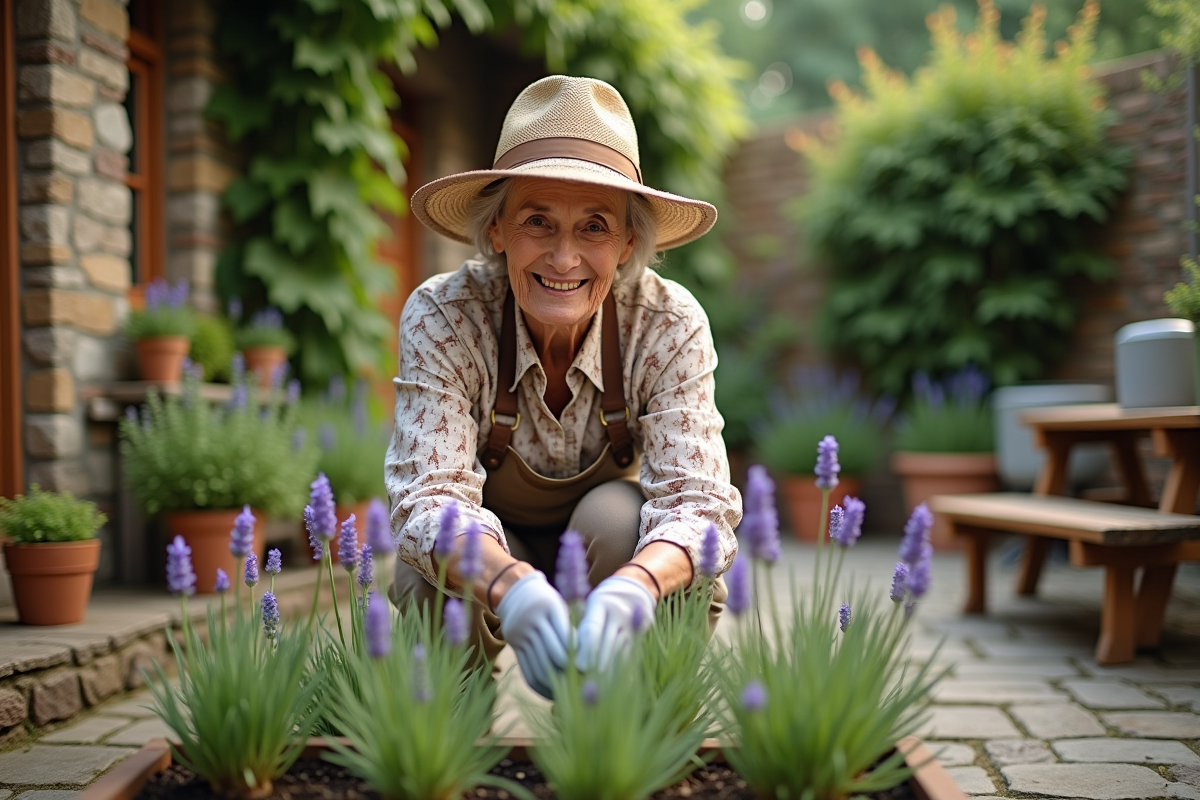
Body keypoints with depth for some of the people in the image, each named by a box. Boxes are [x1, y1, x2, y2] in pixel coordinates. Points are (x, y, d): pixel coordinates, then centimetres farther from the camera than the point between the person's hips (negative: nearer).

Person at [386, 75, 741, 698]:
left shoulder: (669, 326, -24)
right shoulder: (443, 318, -26)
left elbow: (698, 502, -33)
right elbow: (428, 497, -35)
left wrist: (631, 590, -56)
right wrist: (512, 587, -57)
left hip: (612, 554, 0)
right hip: (495, 552, 0)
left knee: (615, 513, -32)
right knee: (433, 571, -32)